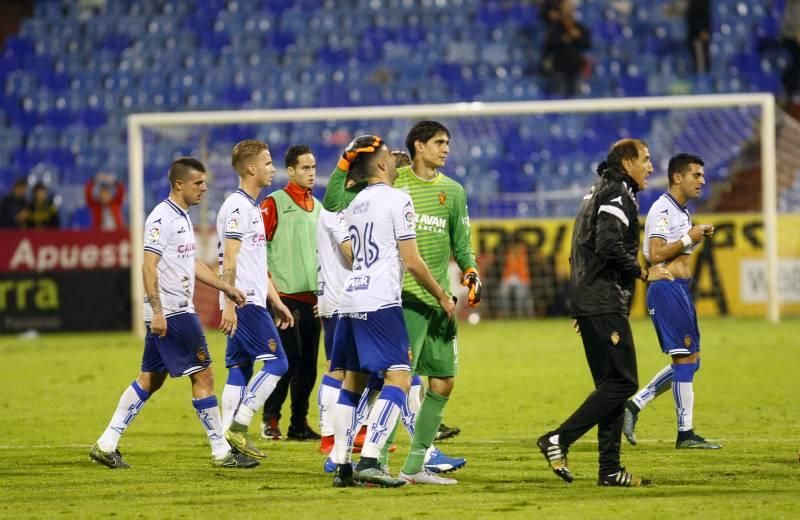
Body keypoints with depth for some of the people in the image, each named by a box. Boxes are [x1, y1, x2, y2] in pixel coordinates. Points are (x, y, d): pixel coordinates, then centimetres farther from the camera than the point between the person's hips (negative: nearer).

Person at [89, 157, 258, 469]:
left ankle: (106, 445, 13)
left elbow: (191, 264, 27)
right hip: (171, 314, -10)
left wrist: (225, 288, 22)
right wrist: (157, 312, -25)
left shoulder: (183, 217, 16)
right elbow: (149, 267, -20)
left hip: (179, 311, 10)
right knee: (203, 376, -6)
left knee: (150, 380, 11)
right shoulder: (162, 218, -15)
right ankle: (221, 452, -2)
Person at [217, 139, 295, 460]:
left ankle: (231, 442, 7)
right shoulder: (237, 206, -12)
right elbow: (229, 261, -18)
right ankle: (238, 426, -12)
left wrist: (277, 302, 24)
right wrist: (229, 304, -23)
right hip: (245, 302, -10)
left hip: (252, 301, 10)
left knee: (240, 369, 7)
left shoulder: (252, 208, 19)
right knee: (276, 362, -11)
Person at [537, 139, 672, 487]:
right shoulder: (618, 194, -9)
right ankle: (559, 440, -13)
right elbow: (609, 247, -23)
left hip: (588, 305, 11)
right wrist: (644, 273, -11)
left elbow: (580, 250, 23)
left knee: (611, 385, 9)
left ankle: (609, 469, 6)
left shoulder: (598, 193, 22)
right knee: (622, 383, -10)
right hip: (605, 306, -11)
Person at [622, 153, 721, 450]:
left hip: (681, 289, 10)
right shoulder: (663, 210, -13)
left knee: (689, 360, 11)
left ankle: (635, 405, 14)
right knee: (685, 359, -8)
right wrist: (689, 238, -16)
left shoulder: (682, 211, 18)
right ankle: (685, 433, -4)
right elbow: (655, 254, -21)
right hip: (666, 289, -10)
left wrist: (698, 238, 12)